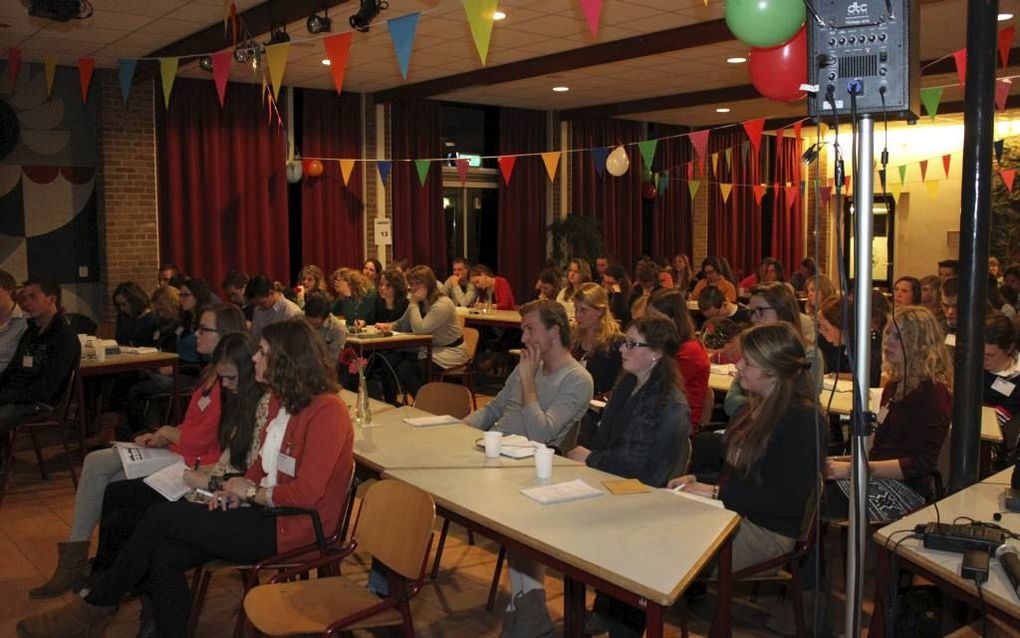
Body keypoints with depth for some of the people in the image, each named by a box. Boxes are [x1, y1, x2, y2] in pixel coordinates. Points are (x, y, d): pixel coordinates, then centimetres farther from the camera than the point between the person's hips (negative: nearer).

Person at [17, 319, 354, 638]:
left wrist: (251, 492, -11)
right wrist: (237, 488, -1)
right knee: (165, 556, -13)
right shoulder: (281, 400, 10)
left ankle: (95, 606, 9)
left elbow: (307, 493, -23)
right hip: (264, 507, 8)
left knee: (162, 517, -11)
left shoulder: (326, 411, -19)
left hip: (291, 526, -8)